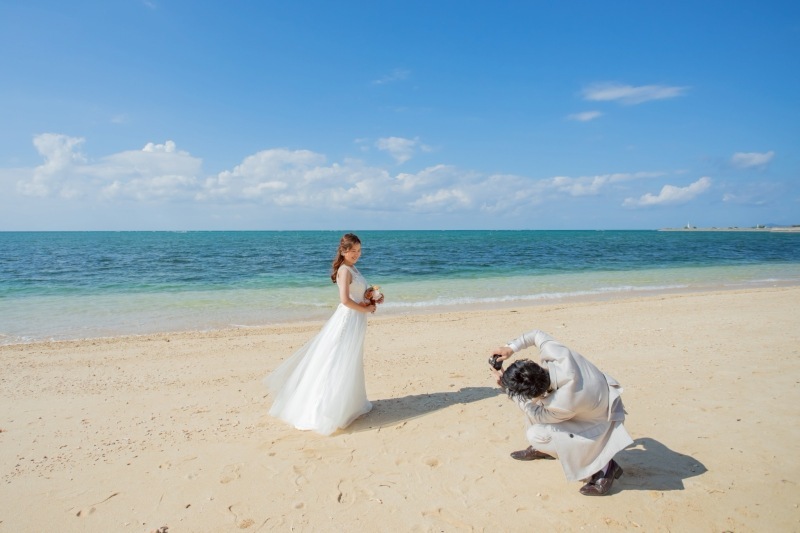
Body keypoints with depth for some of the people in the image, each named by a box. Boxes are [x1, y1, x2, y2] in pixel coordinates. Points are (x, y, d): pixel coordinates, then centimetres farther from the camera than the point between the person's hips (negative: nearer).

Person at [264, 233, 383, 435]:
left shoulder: (353, 269, 13)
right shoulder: (345, 270, -16)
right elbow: (345, 299, -26)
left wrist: (373, 300, 3)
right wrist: (365, 309, -15)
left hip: (355, 320, 10)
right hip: (348, 319, -10)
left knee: (348, 363, 17)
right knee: (338, 363, -4)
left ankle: (348, 403, 29)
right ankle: (326, 410, 4)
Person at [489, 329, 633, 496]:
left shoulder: (563, 405, -40)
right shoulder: (556, 352, -30)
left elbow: (536, 416, -18)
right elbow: (537, 334, -6)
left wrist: (507, 387, -17)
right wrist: (511, 347, -17)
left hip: (598, 422, -7)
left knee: (536, 434, -16)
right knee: (534, 397, 2)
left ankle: (602, 467, -3)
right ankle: (541, 448, 23)